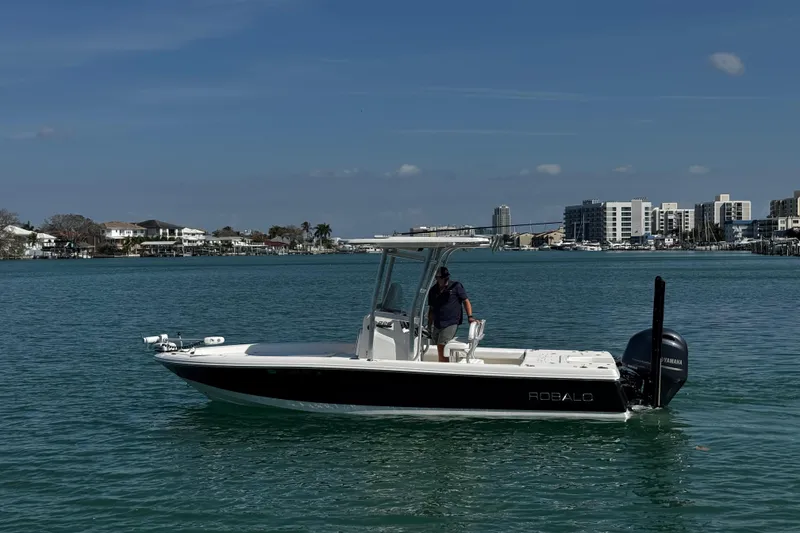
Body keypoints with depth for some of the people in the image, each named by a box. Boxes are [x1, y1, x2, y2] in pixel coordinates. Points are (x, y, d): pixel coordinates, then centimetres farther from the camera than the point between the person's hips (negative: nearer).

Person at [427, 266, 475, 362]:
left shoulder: (456, 286, -2)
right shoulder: (433, 291, 10)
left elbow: (466, 301, 1)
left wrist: (470, 317, -12)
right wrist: (429, 326, 16)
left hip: (451, 323, -6)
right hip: (437, 324, 6)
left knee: (442, 348, -16)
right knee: (440, 351, 9)